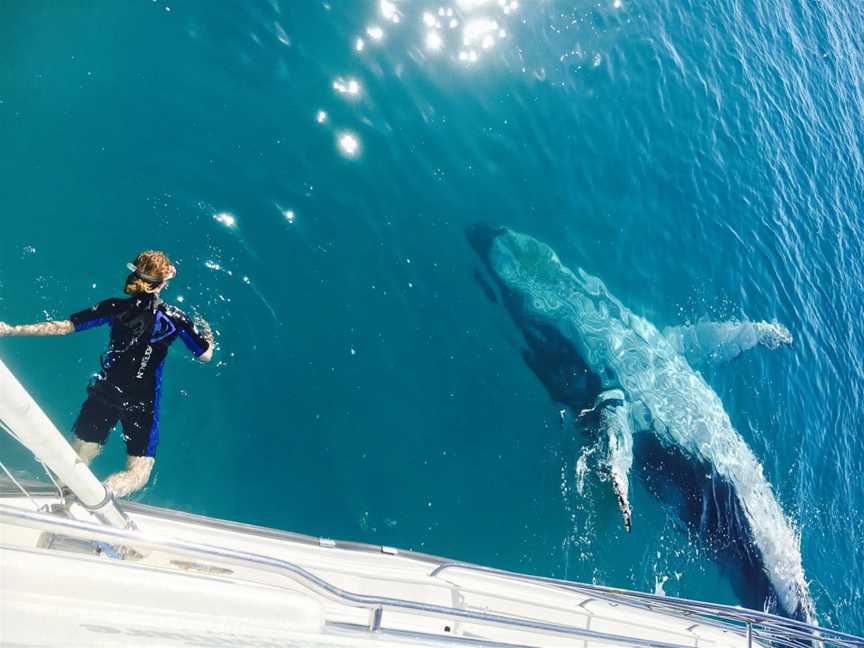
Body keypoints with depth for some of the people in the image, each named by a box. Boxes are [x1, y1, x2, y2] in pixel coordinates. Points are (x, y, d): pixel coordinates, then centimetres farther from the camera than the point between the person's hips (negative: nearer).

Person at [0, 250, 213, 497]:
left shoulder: (115, 307, -1)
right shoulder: (175, 318, -6)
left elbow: (62, 327, 0)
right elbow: (205, 355, 4)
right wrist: (207, 332, 25)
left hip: (103, 393, 3)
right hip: (142, 402, -2)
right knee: (138, 472, 2)